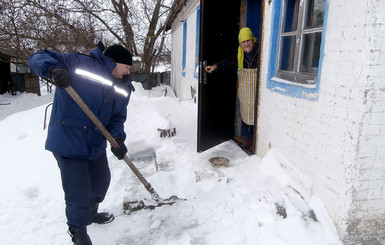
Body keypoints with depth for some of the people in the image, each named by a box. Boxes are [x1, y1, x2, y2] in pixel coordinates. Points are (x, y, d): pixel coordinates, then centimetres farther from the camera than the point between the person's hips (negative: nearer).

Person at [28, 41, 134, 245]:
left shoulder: (122, 88, 4)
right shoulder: (79, 63, -15)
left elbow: (117, 117, 3)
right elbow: (37, 58, -15)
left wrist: (118, 139, -16)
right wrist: (53, 70, -38)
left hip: (96, 144, 7)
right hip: (68, 142, -7)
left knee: (102, 181, 22)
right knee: (78, 193, 0)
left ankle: (90, 213, 54)